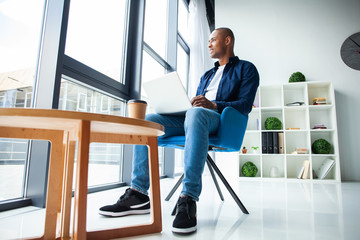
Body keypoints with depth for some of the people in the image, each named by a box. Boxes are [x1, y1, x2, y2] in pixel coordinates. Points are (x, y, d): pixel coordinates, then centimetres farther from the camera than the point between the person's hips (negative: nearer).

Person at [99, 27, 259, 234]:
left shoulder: (246, 68, 12)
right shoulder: (207, 75, 34)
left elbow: (245, 105, -4)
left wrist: (213, 105, -21)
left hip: (221, 120, -7)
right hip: (192, 118, 7)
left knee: (195, 113, -41)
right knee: (148, 121, -14)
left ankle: (188, 200, -43)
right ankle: (138, 195, -19)